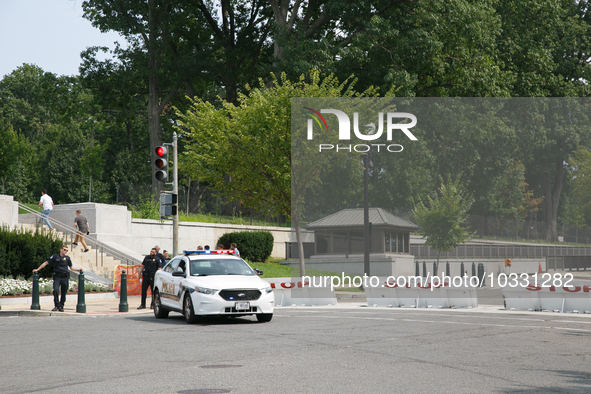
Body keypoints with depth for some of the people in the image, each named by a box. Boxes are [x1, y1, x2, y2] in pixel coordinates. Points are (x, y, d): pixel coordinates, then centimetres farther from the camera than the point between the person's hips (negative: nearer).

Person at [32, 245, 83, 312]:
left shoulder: (67, 258, 12)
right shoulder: (55, 257, 5)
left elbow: (71, 267, 21)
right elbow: (45, 263, 7)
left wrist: (78, 270, 5)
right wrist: (37, 269, 3)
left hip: (65, 277, 2)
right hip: (57, 277, -2)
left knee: (63, 293, 3)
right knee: (56, 290, -19)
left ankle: (61, 307, 16)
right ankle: (57, 306, -10)